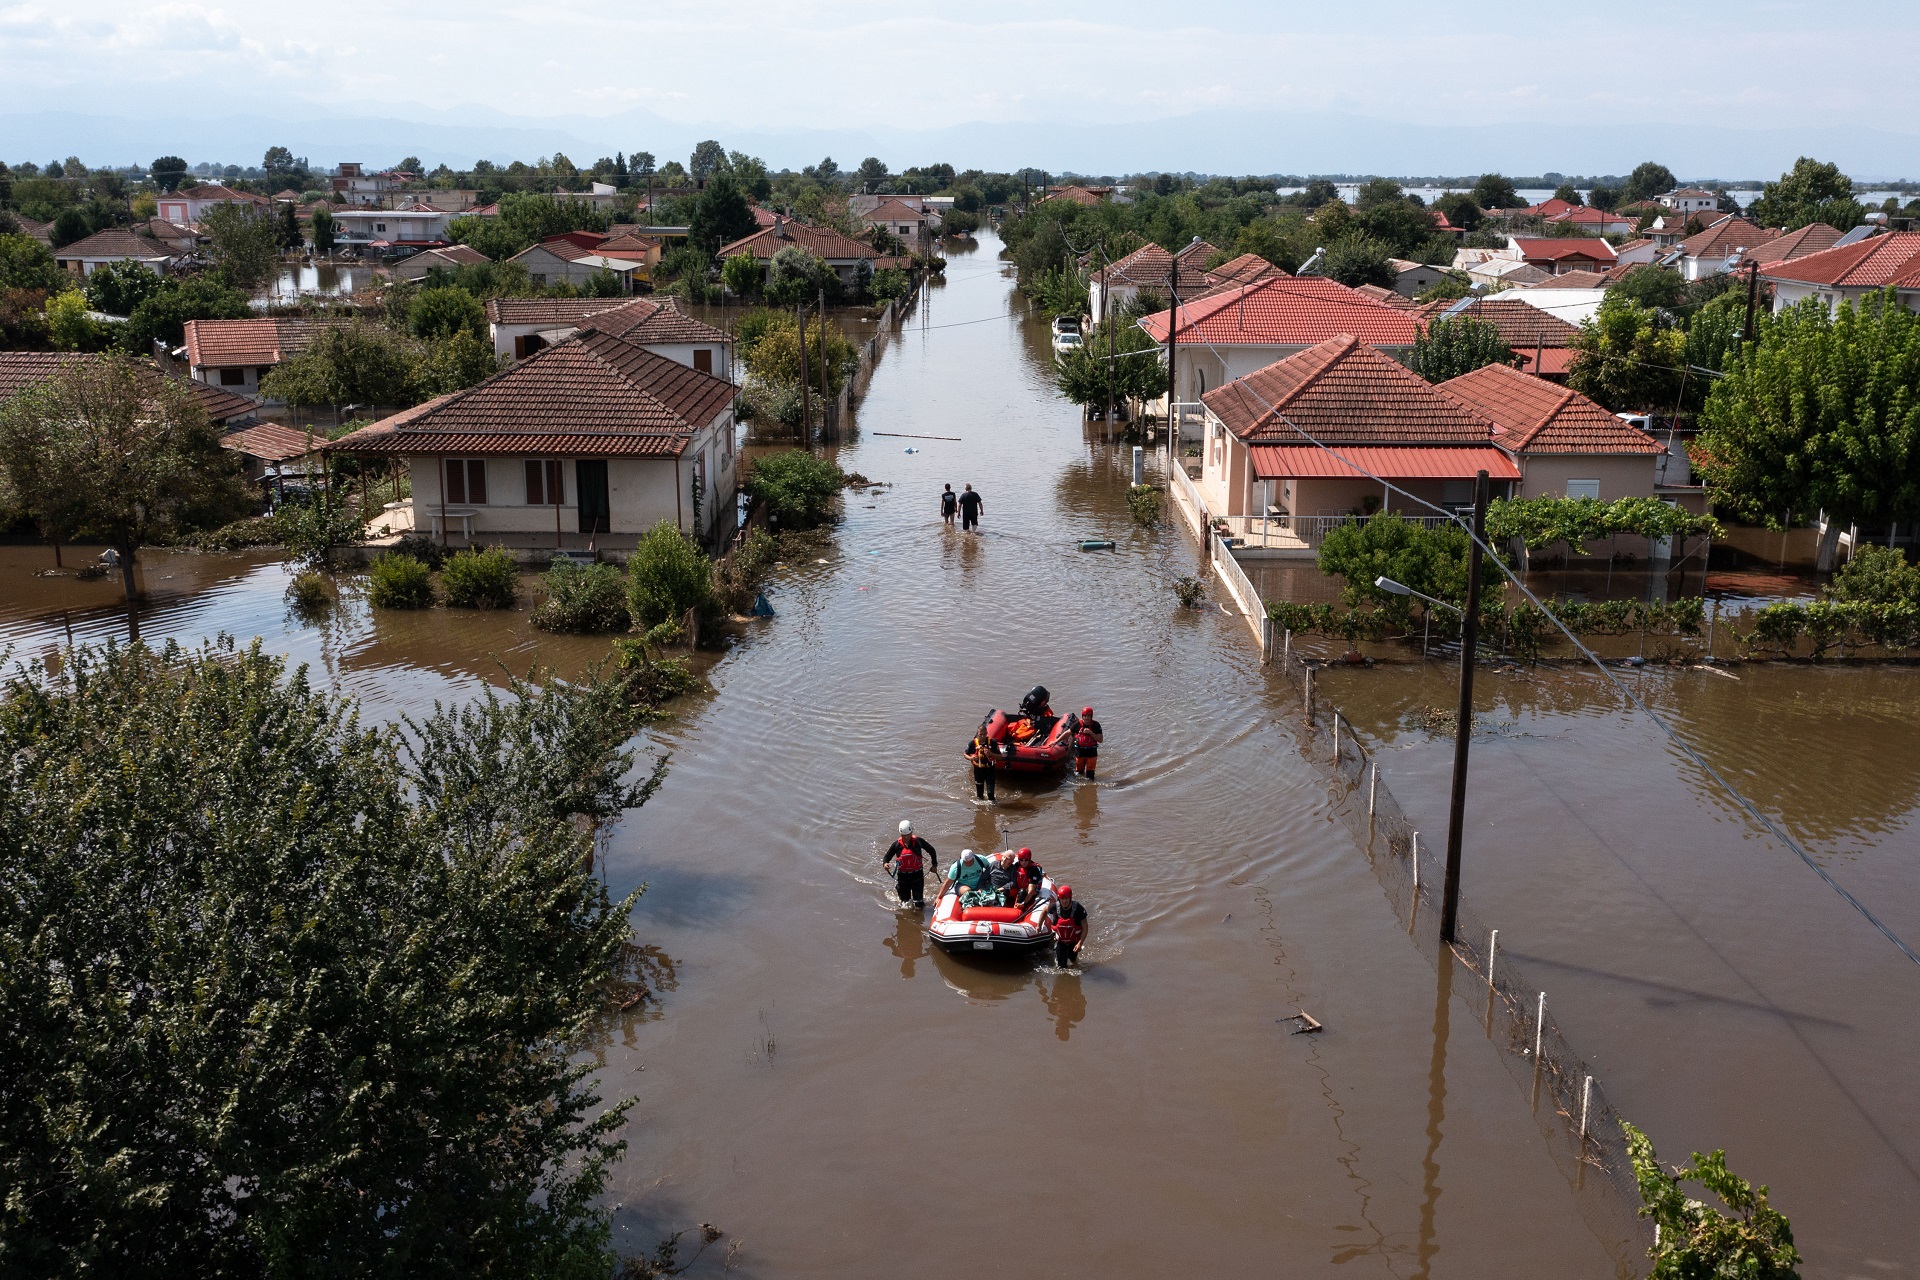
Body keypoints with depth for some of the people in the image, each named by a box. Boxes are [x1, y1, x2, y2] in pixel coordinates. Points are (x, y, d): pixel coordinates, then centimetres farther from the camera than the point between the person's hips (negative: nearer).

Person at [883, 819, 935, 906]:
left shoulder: (918, 841, -9)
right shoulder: (897, 845, -6)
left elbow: (931, 850, 4)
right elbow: (887, 856, 3)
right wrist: (885, 863, -20)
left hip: (917, 876, -1)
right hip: (903, 877, 1)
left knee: (919, 904, -1)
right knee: (905, 902, 11)